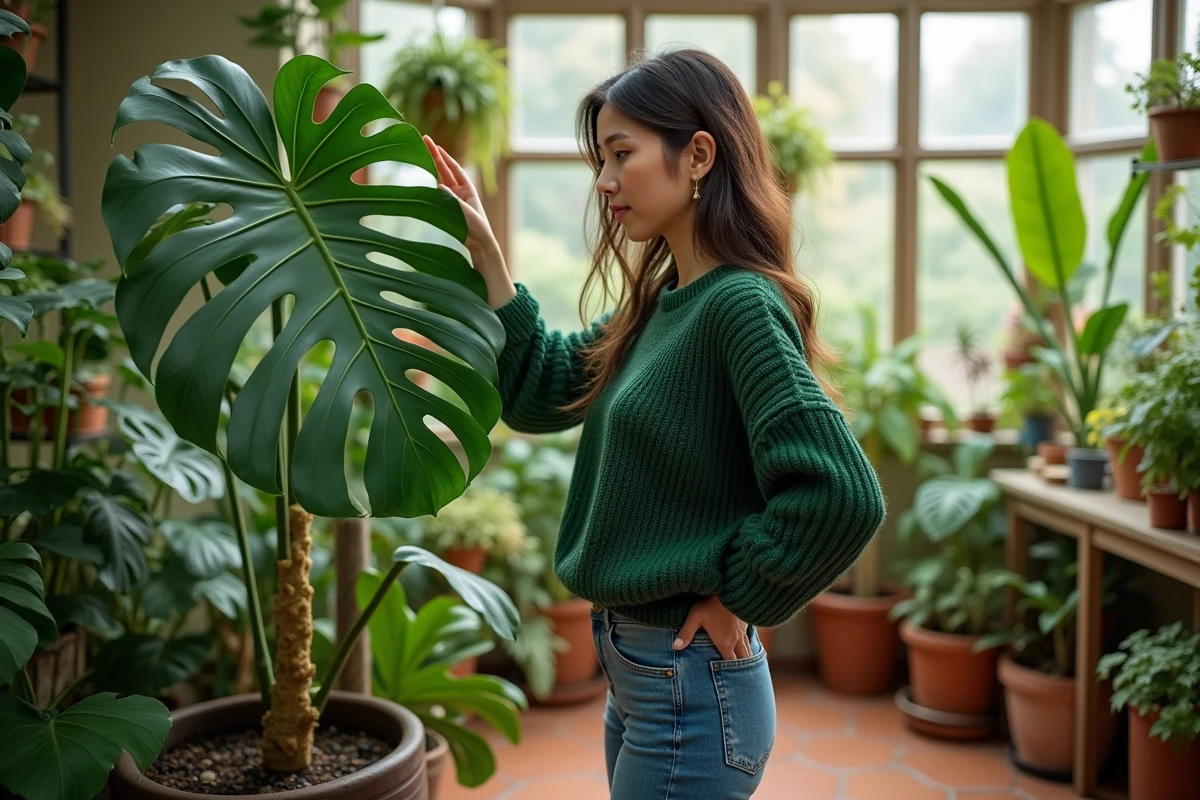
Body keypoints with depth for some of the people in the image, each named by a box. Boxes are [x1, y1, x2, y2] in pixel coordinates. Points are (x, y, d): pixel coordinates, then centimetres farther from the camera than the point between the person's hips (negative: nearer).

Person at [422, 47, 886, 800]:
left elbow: (841, 496, -30)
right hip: (636, 670, 9)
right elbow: (540, 390, 13)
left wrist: (737, 599, -17)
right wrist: (484, 252, 6)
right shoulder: (659, 303, 6)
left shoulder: (742, 304, -21)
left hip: (690, 687, -8)